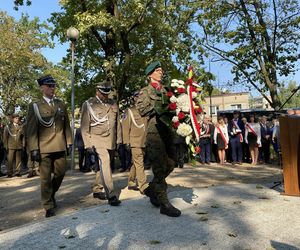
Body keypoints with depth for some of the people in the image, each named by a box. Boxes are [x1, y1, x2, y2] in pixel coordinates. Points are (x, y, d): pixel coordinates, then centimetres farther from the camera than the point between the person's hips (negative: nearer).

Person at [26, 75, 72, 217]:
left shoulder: (61, 104, 12)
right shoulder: (35, 106, 2)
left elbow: (66, 125, 13)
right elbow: (31, 129, -2)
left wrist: (69, 143, 9)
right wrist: (34, 149, -9)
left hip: (60, 146, 3)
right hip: (44, 147, -3)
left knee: (60, 173, 10)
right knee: (45, 178, 2)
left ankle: (51, 194, 38)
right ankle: (49, 206, 18)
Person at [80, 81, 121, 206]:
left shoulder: (113, 104, 10)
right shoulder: (88, 104, -2)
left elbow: (117, 123, 15)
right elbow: (84, 126, -4)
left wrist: (119, 140, 12)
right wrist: (88, 145, -9)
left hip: (111, 141, 5)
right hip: (97, 140, -5)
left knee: (103, 166, 12)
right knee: (104, 164, -17)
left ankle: (97, 190, 28)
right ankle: (111, 195, -13)